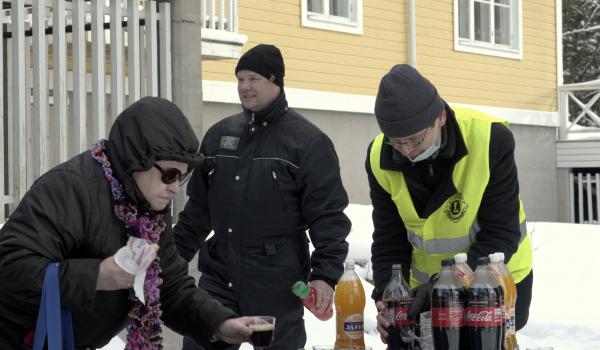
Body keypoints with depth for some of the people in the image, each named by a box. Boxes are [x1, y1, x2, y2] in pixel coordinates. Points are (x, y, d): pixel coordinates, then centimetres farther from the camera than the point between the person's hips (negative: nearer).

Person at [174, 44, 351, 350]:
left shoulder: (308, 141, -6)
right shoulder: (219, 134, 11)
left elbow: (328, 215, -10)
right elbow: (199, 205, 18)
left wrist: (325, 273, -19)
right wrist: (176, 254, 16)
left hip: (276, 284, -5)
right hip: (218, 275, 5)